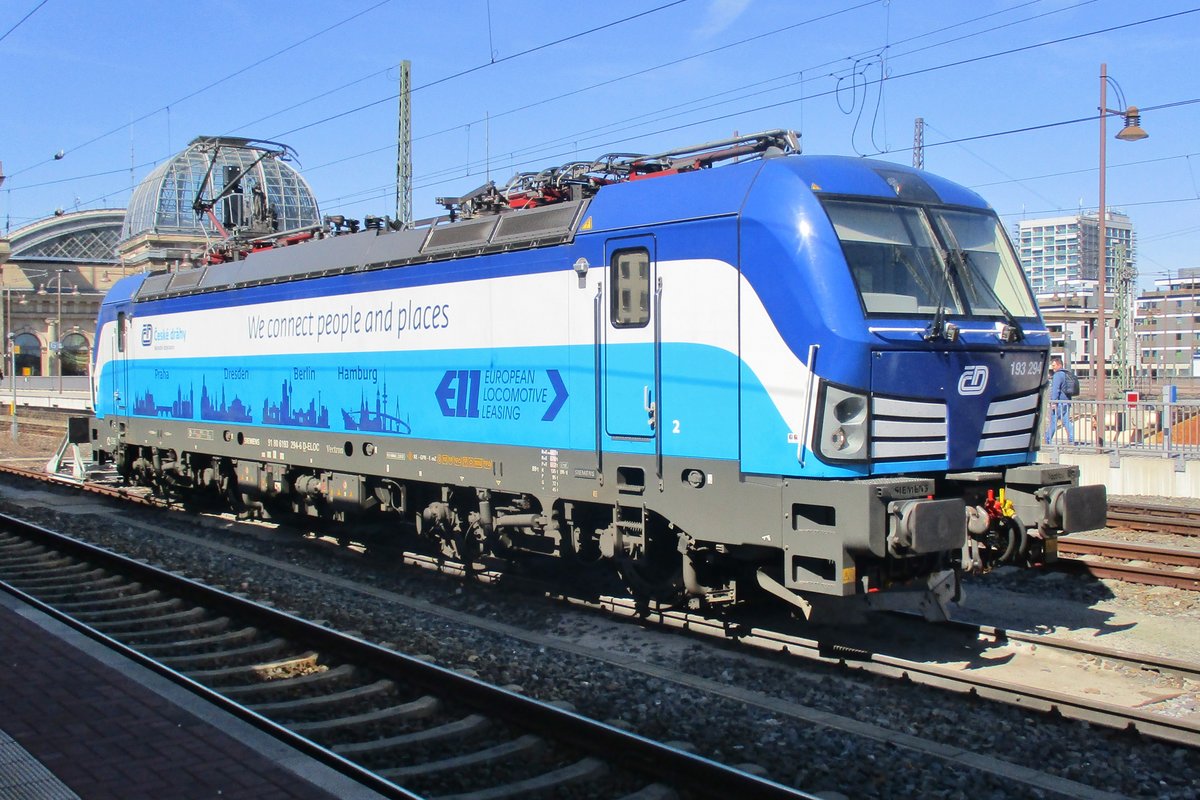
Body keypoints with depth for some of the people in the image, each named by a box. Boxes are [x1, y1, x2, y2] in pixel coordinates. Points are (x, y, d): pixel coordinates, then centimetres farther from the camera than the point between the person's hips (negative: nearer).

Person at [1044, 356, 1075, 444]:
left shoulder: (1057, 375, -11)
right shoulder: (1067, 374, 17)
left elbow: (1055, 389, -18)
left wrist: (1053, 402, -20)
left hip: (1059, 403, -9)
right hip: (1067, 401, 9)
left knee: (1052, 422, -4)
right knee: (1067, 422, 8)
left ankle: (1047, 441, 0)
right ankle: (1071, 440, 5)